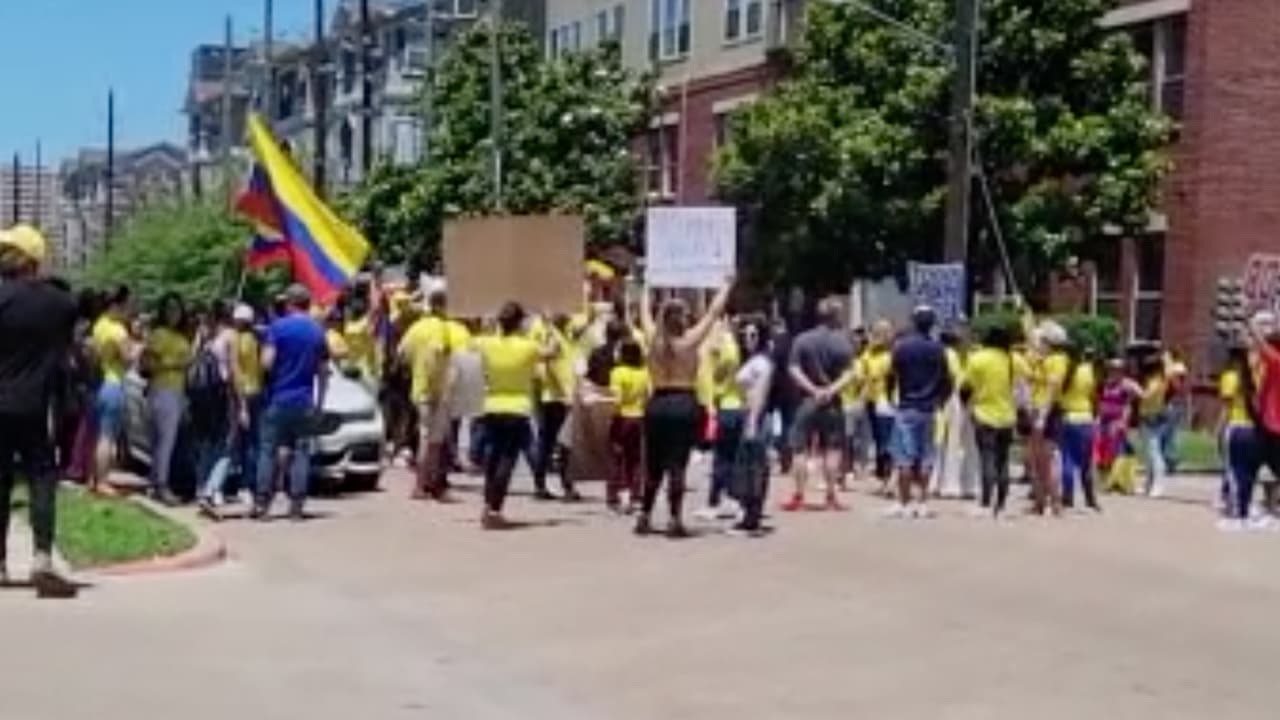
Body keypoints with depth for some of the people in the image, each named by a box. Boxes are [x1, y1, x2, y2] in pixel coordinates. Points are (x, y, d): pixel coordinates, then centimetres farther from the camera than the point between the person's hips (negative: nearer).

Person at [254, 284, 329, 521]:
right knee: (301, 452, 5)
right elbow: (323, 371, 10)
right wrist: (320, 400, 17)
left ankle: (262, 503, 0)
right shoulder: (318, 331, 7)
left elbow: (267, 362, -12)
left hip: (278, 398, -3)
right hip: (305, 401, 3)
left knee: (269, 451, 2)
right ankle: (297, 505, 1)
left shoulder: (278, 327, -6)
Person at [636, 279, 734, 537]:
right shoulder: (690, 340, -8)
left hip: (657, 404, 4)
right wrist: (727, 286, 13)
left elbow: (645, 313, 19)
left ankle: (645, 517, 15)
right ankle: (675, 520, -4)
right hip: (684, 405, -4)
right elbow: (713, 313, 1)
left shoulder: (654, 339, 1)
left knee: (653, 465, 13)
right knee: (677, 465, -3)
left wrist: (647, 291, 36)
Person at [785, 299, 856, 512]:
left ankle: (798, 496, 4)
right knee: (832, 450, 6)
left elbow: (794, 370, -8)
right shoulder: (843, 341, -4)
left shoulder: (802, 340, 0)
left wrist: (813, 389, -10)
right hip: (832, 403, -1)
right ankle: (831, 497, 4)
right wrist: (831, 390, -15)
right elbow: (848, 374, -11)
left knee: (802, 450, 6)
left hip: (807, 401, 1)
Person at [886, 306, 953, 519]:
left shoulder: (901, 347, -7)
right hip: (929, 409, 2)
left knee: (905, 457, -1)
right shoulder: (938, 349, 0)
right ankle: (923, 503, 7)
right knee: (926, 457, 8)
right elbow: (946, 380, 1)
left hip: (906, 408, -2)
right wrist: (940, 401, 17)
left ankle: (904, 503, -2)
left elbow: (892, 376, -4)